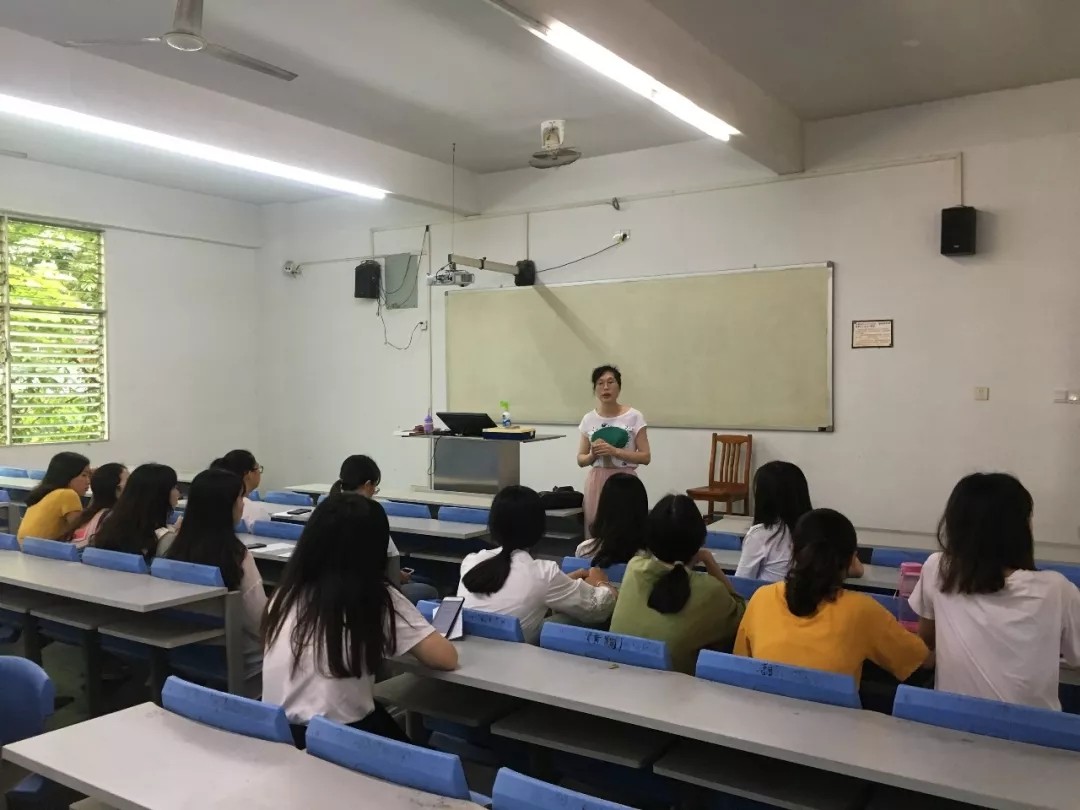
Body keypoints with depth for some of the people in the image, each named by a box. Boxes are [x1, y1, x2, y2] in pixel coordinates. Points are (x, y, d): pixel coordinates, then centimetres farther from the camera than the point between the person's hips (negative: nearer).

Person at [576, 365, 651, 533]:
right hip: (597, 482, 3)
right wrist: (593, 455, -13)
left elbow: (646, 457, -6)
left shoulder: (634, 417, -4)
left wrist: (614, 451, -18)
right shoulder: (589, 419, 4)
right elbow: (581, 460, 9)